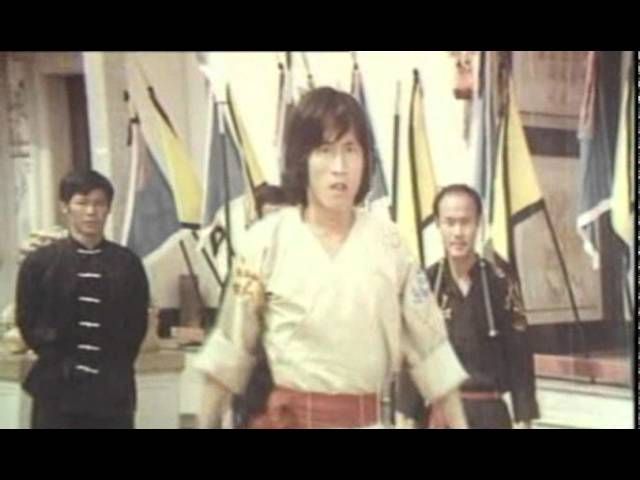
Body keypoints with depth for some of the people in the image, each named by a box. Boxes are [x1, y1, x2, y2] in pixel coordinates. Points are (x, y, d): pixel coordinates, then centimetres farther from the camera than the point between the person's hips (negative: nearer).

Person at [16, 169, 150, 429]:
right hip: (57, 387, -1)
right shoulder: (40, 262, 1)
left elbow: (137, 324, 7)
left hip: (112, 389, 2)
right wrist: (62, 361, -6)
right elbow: (28, 323, 1)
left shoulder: (127, 263, 6)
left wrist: (114, 366, -2)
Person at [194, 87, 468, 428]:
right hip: (289, 420, -2)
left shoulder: (387, 243, 1)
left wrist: (460, 425, 4)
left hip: (367, 421, 2)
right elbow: (230, 349, 2)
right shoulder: (266, 241, -4)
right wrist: (206, 424, 2)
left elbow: (429, 344, 5)